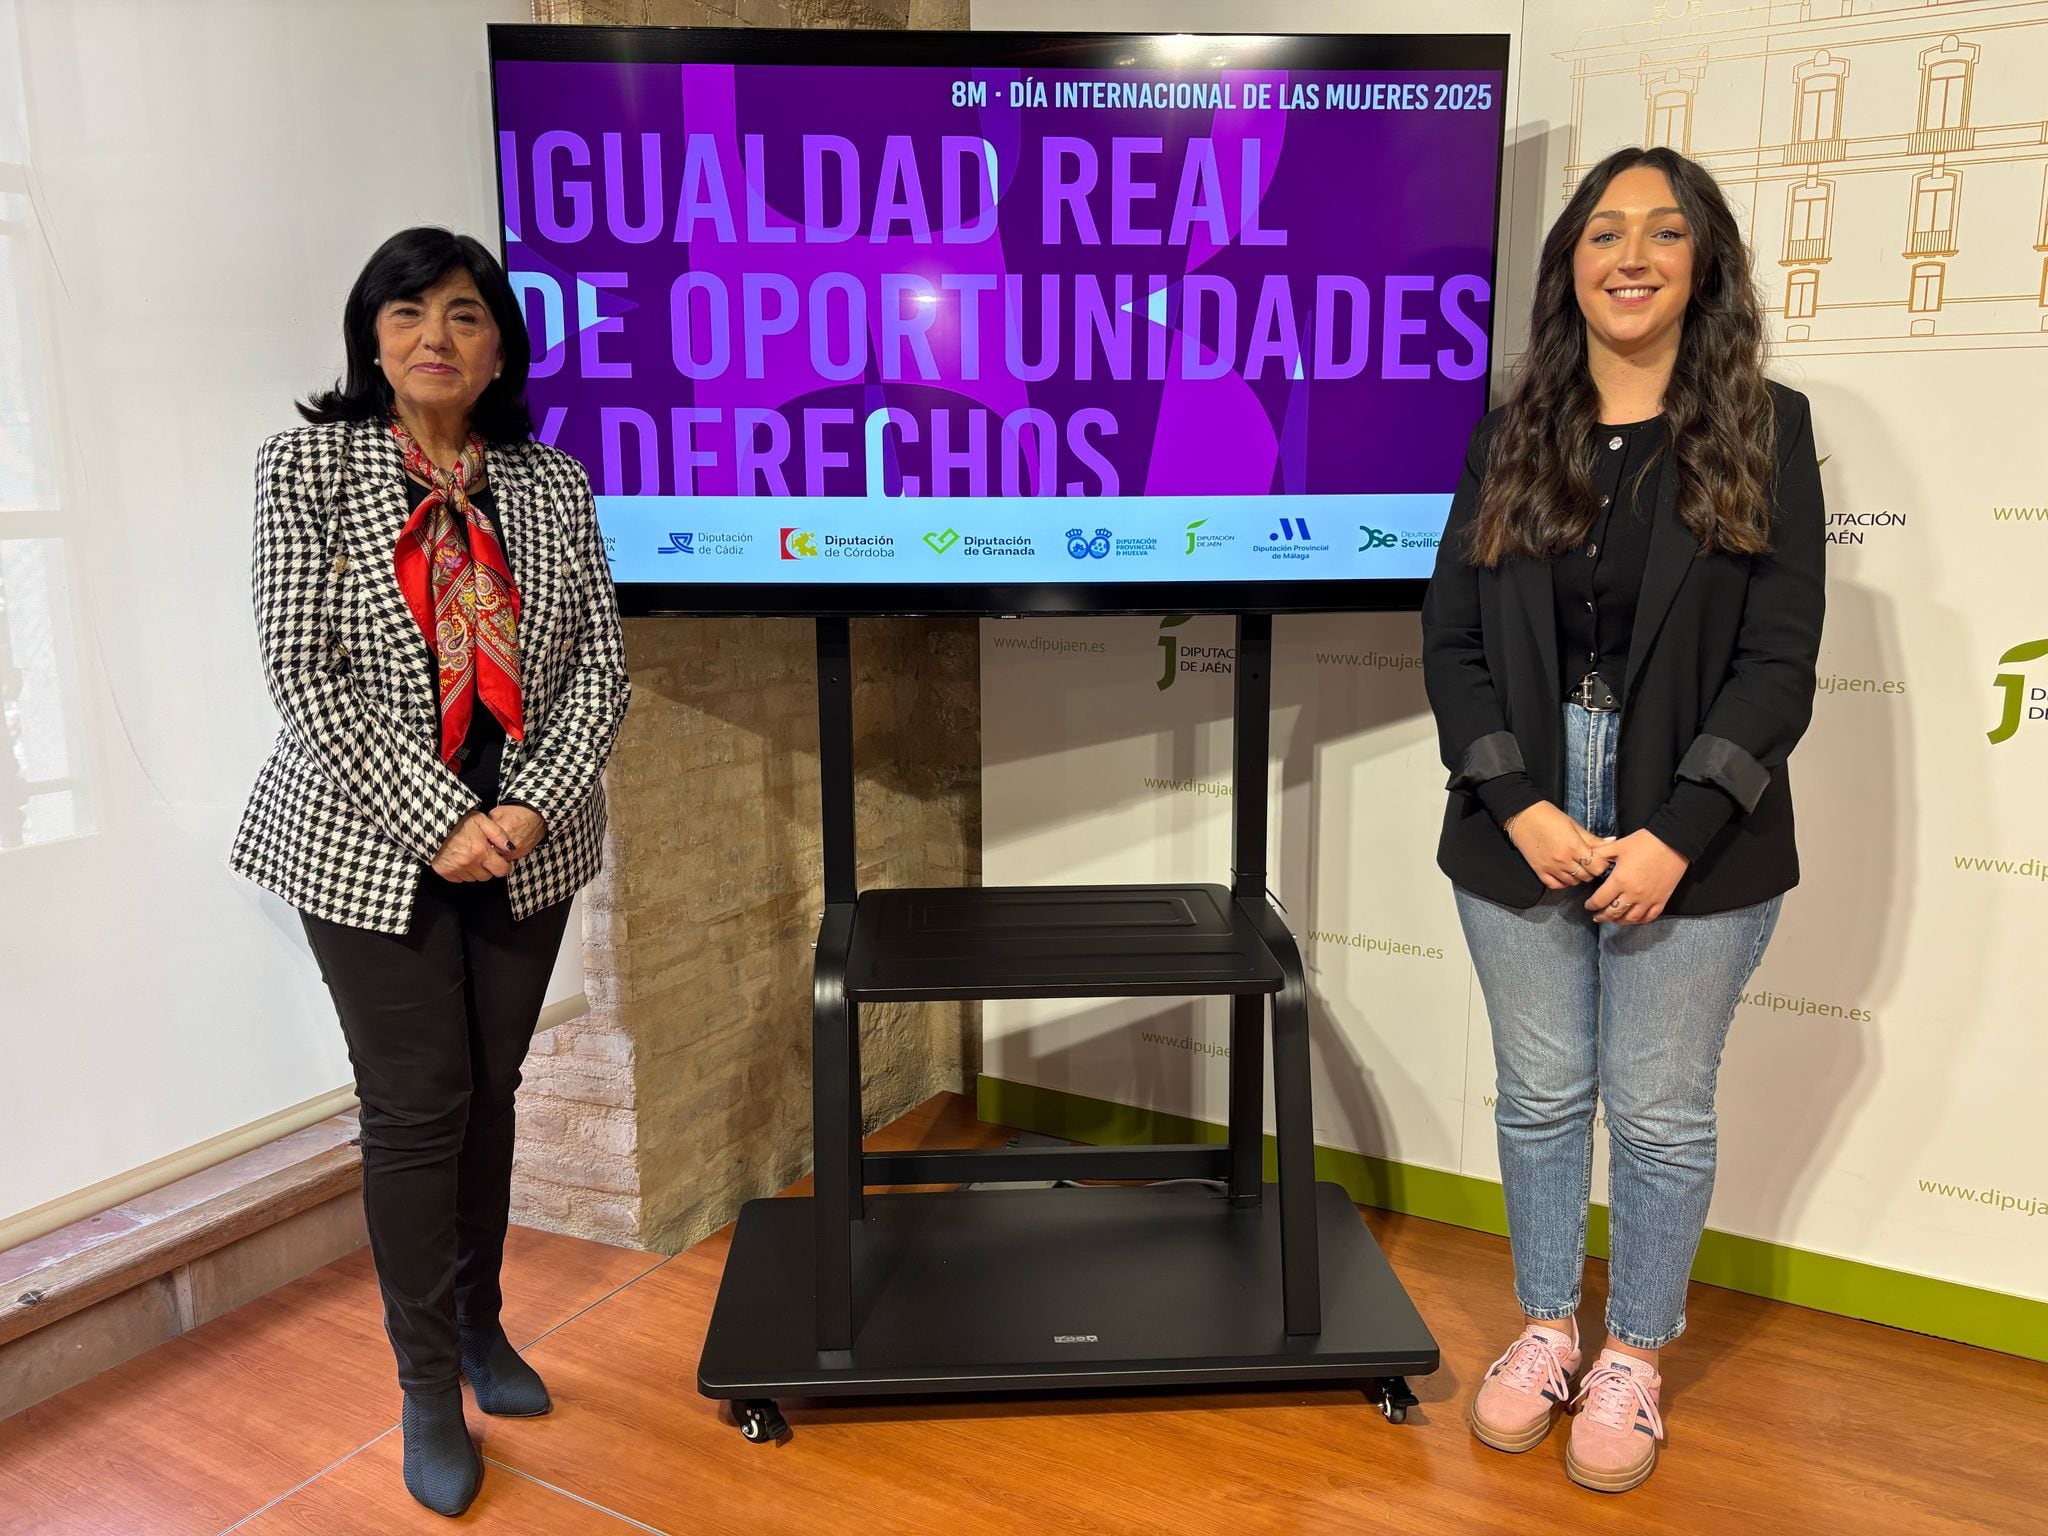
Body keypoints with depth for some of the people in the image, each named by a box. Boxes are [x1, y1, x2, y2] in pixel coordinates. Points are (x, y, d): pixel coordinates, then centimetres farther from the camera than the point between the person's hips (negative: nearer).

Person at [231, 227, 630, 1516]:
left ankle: (480, 1325, 34)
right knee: (416, 1107, 3)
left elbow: (602, 665, 1)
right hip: (373, 847, -2)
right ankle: (429, 1390, 20)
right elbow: (303, 672, -10)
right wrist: (437, 824, -16)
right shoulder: (308, 466, -4)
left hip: (527, 843, 3)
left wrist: (535, 806, -13)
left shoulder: (554, 482, 3)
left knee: (492, 1089, 14)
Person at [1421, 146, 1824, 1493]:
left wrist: (1677, 834, -15)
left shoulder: (1766, 431, -1)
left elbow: (1780, 659, -6)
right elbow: (1452, 638, 1)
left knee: (1660, 1110, 9)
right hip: (1521, 829, 2)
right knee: (1541, 1094, 13)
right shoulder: (1510, 441, 5)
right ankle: (1546, 1328, 33)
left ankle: (1635, 1358, 30)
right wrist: (1520, 806, -11)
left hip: (1691, 841, -2)